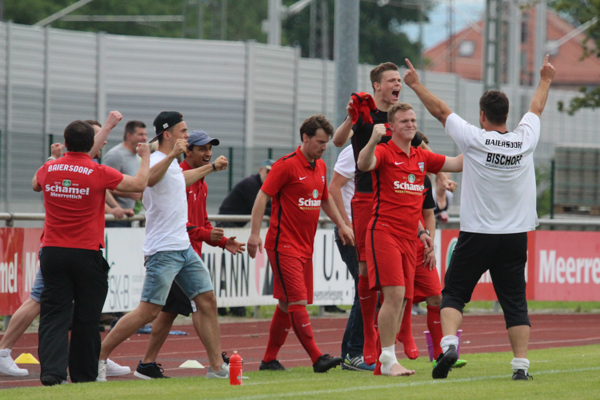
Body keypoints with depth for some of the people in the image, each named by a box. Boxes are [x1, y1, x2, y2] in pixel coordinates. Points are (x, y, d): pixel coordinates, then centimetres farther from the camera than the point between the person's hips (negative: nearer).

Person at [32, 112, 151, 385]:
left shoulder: (49, 170, 1)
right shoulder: (99, 173, -9)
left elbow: (36, 185, 26)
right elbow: (139, 184, 3)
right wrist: (145, 158, 22)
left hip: (53, 251, 2)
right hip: (87, 255, -2)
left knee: (54, 315, -1)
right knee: (86, 319, 9)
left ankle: (52, 370, -18)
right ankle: (83, 375, 16)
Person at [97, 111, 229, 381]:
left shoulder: (173, 164, 16)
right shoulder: (157, 160, -14)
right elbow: (148, 179, -39)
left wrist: (212, 167, 55)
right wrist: (172, 155, -52)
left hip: (184, 248, 10)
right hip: (163, 250, -10)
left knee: (208, 302, 5)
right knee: (149, 311, -12)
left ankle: (216, 368, 9)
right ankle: (99, 357, -4)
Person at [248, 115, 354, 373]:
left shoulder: (320, 167, 12)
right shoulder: (287, 165, -12)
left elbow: (325, 198, 28)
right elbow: (263, 196, -13)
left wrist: (341, 225, 22)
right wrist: (255, 233, -20)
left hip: (305, 245, 8)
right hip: (283, 244, -8)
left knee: (287, 304, 10)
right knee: (297, 301, -12)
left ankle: (269, 359, 17)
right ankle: (317, 358, -18)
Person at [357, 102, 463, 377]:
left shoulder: (422, 158, 16)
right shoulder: (385, 152, -5)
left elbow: (458, 164, 23)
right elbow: (363, 165, -26)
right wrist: (374, 140, -42)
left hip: (408, 238, 7)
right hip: (383, 231, -7)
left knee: (402, 300, 6)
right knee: (394, 294, -17)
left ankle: (384, 362, 12)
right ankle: (388, 360, -14)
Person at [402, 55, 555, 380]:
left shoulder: (474, 139, -9)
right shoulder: (525, 140, 0)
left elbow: (440, 110, 4)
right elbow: (536, 108, 21)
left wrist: (416, 84, 18)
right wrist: (545, 82, 40)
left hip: (476, 235, -3)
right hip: (515, 236, 3)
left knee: (453, 294, 5)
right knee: (515, 301, 4)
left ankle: (449, 343, -17)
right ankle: (521, 364, -4)